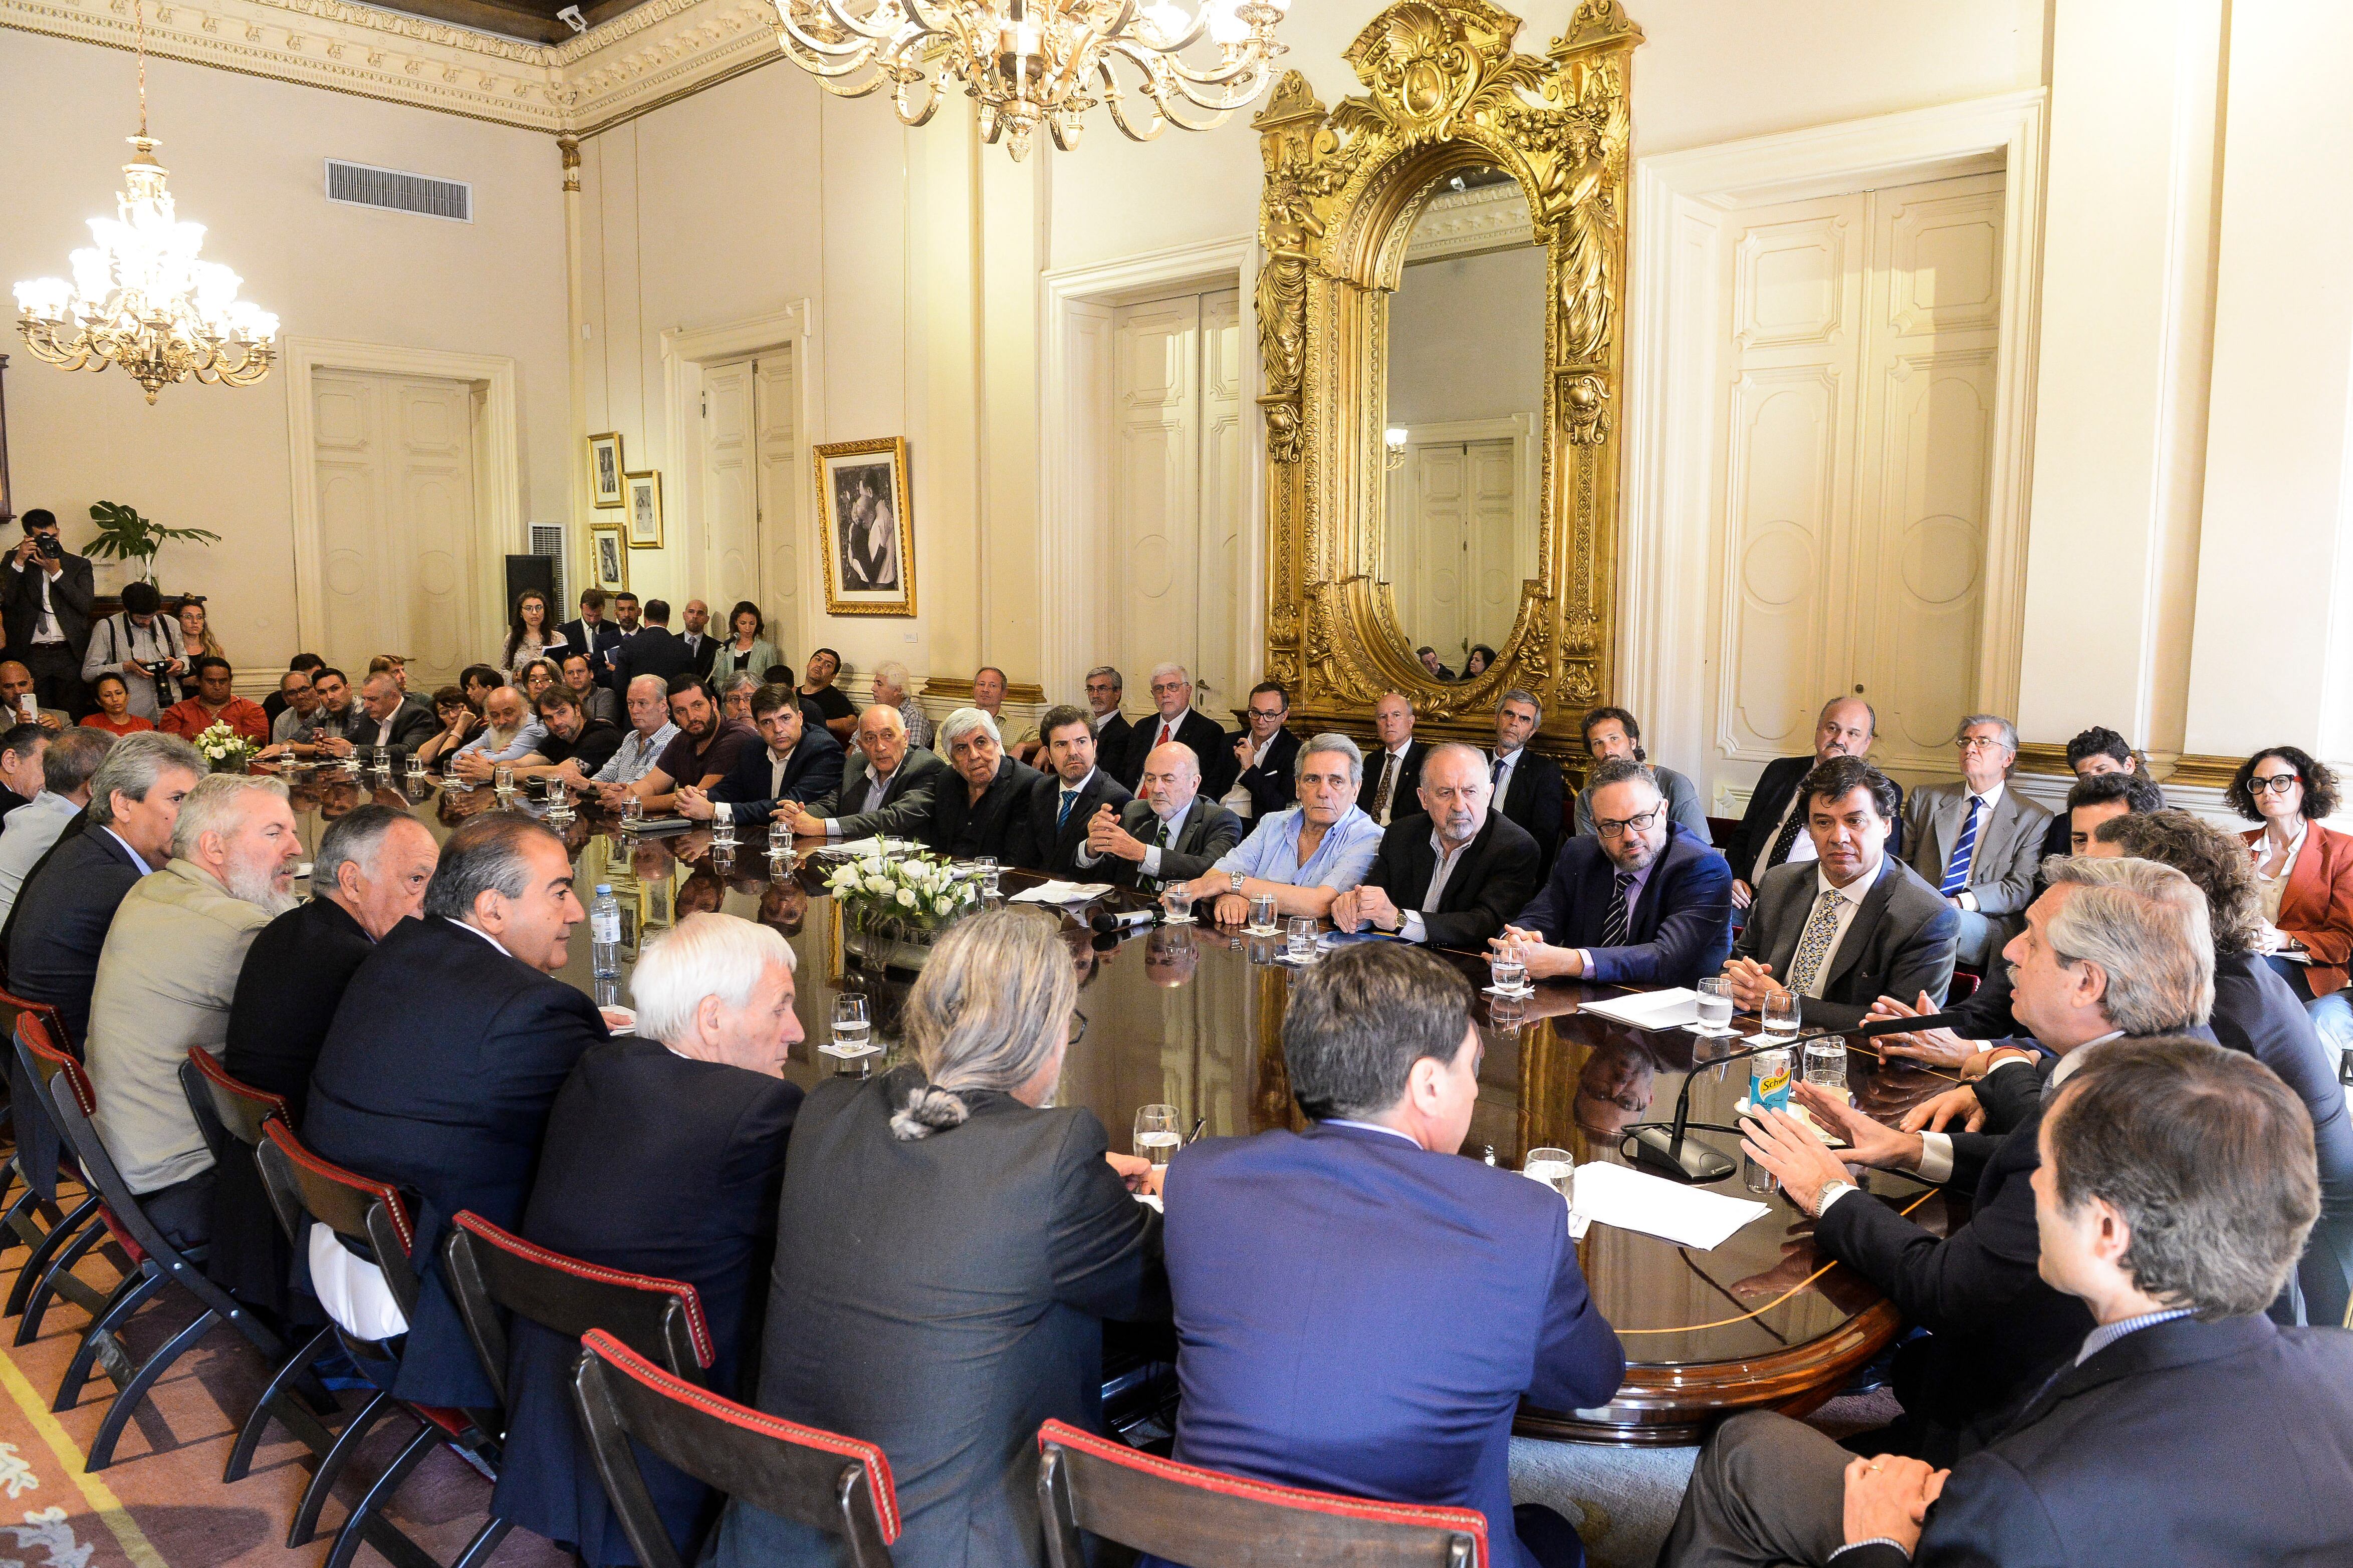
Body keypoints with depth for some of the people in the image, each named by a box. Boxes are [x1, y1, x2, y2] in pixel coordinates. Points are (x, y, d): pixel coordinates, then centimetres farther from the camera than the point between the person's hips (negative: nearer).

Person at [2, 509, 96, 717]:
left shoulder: (79, 564, 9)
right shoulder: (13, 560, 11)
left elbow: (86, 605, -4)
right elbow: (5, 599, -3)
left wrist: (56, 572, -10)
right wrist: (19, 562, -10)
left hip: (70, 655, 0)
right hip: (30, 655, 0)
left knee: (75, 718, -3)